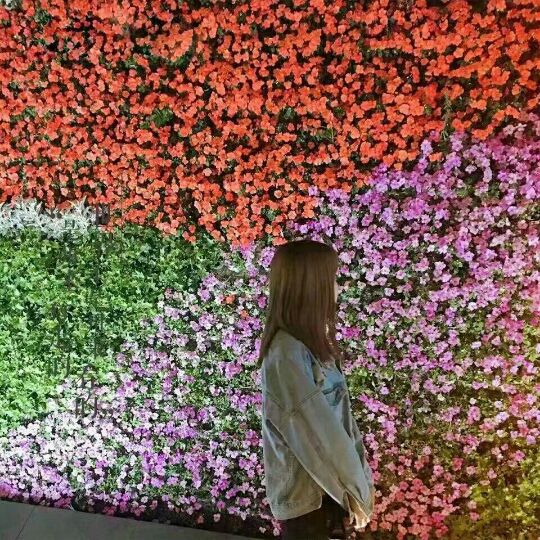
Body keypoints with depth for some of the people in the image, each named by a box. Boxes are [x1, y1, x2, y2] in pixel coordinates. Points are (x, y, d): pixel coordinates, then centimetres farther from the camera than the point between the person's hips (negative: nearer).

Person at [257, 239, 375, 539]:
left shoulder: (313, 343, 3)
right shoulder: (287, 354, -25)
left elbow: (341, 415, 3)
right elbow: (317, 435, -22)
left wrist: (361, 480, 1)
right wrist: (356, 492, -12)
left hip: (328, 485, 8)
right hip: (306, 494, -8)